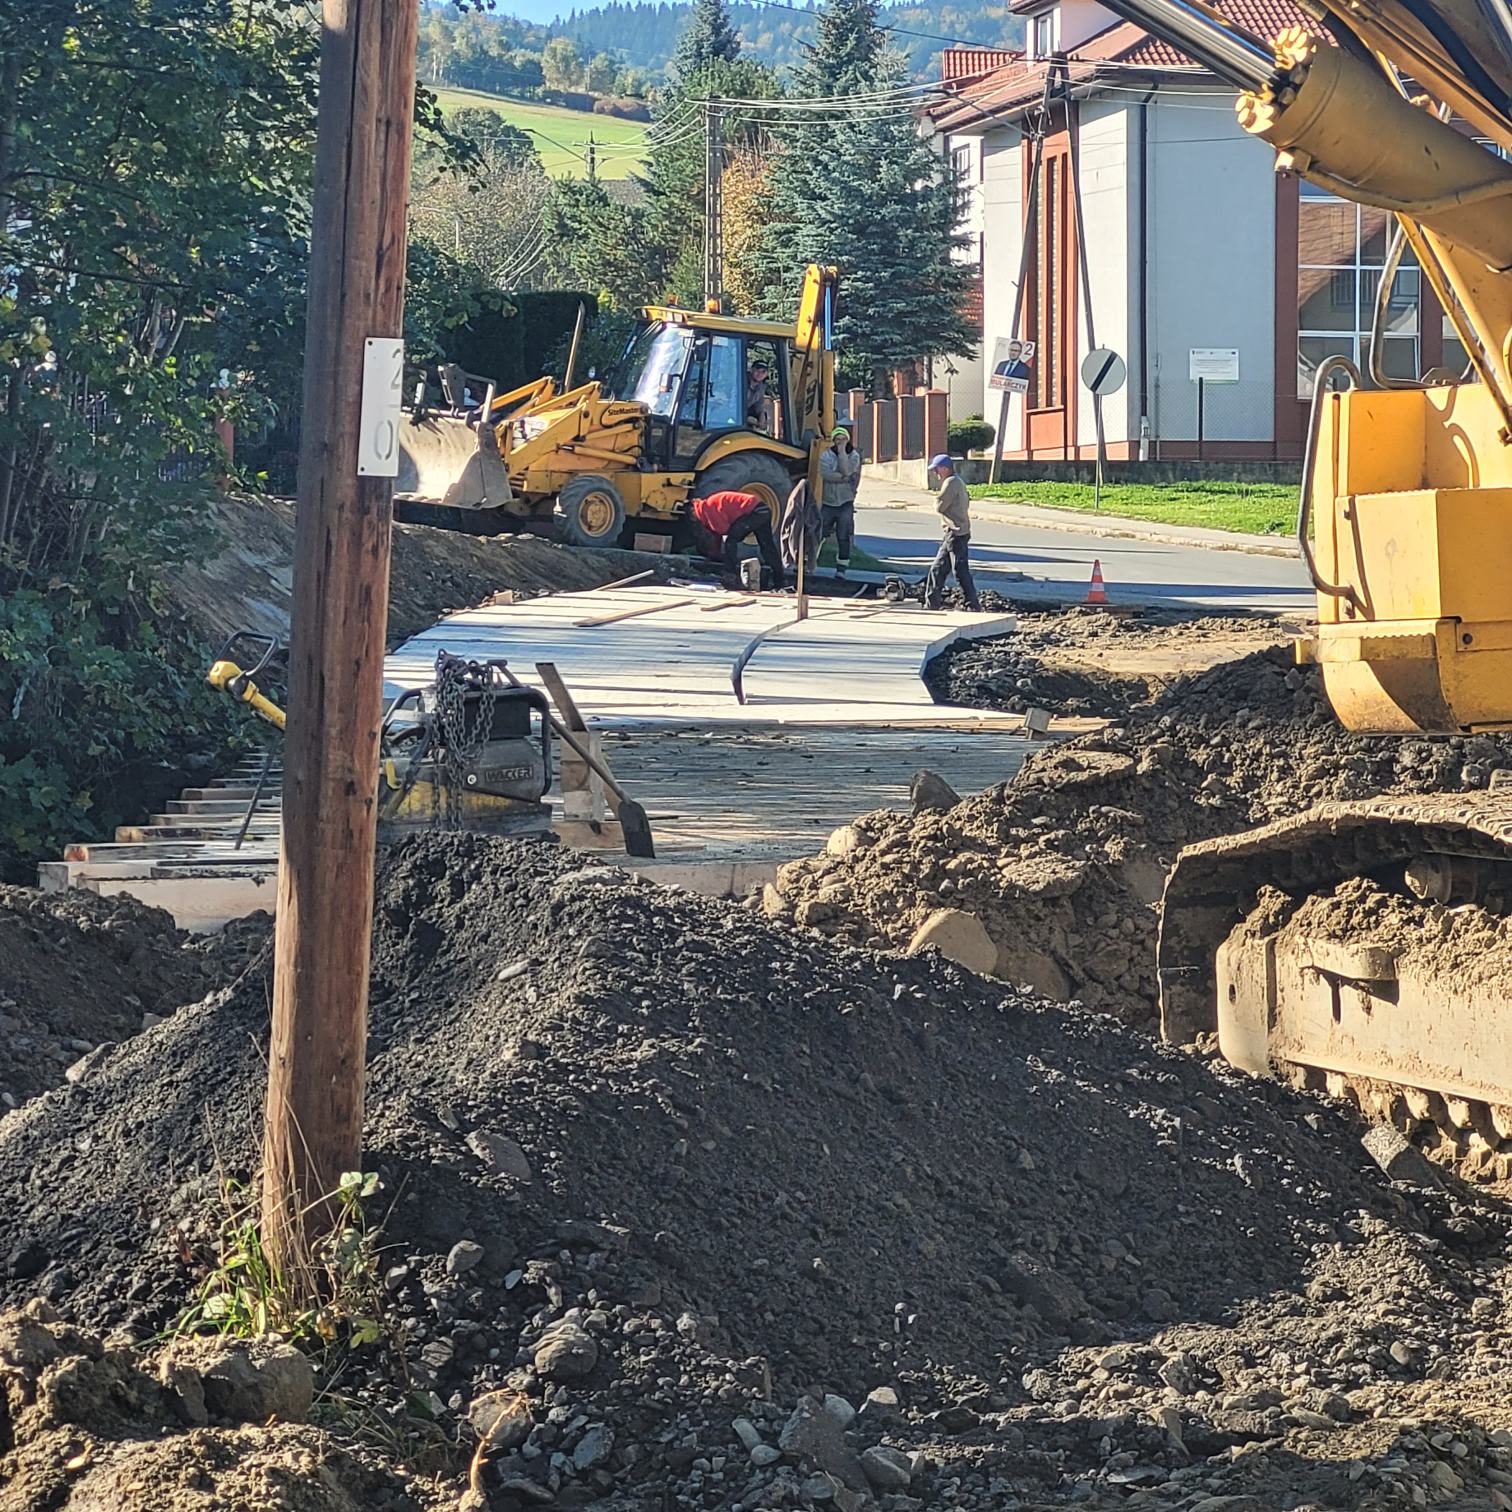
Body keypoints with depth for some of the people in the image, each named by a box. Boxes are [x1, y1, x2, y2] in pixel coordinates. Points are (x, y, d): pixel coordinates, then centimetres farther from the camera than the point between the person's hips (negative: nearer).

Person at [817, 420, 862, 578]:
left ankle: (841, 567, 4)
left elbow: (847, 471, -18)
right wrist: (845, 478, -18)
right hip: (828, 502, 1)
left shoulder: (854, 456, 1)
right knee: (818, 534, 7)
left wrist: (842, 452, -16)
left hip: (845, 503, -1)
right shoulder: (826, 455, 0)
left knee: (844, 537, -3)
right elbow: (825, 474, -17)